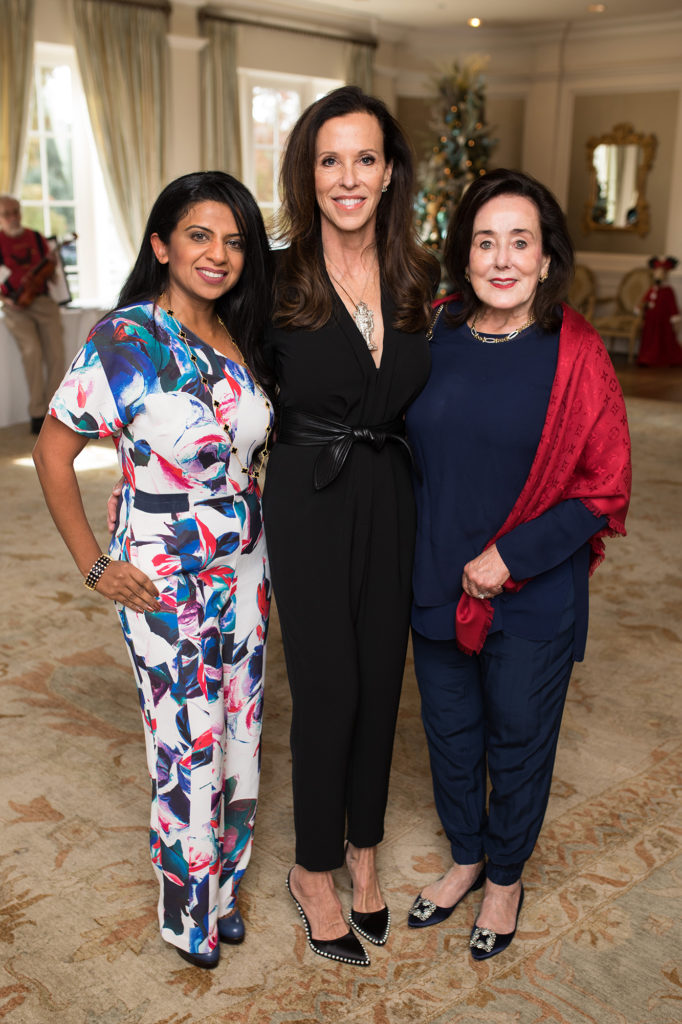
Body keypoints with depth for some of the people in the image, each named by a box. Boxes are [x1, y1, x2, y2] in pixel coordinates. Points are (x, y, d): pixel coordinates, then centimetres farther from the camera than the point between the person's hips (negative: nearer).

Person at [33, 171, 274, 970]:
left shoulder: (239, 341, 4)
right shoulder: (125, 340, -15)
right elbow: (53, 452, -10)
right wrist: (95, 567, -11)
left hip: (245, 574, 6)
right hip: (166, 586, -6)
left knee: (238, 738, 16)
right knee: (187, 753, 6)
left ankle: (224, 887, 39)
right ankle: (188, 915, 31)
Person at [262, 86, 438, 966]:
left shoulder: (417, 279, 3)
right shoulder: (277, 280, -9)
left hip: (390, 498, 4)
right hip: (309, 503, -4)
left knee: (380, 679, 13)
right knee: (328, 688, 2)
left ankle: (363, 850, 34)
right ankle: (314, 871, 24)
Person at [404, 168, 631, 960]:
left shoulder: (574, 355, -14)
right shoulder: (433, 338, -2)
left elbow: (604, 490, -11)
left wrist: (511, 556, -17)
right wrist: (427, 561, 0)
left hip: (534, 598, -3)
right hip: (437, 586, 4)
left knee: (519, 745, 15)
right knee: (450, 733, 20)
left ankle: (505, 878, 41)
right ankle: (465, 858, 45)